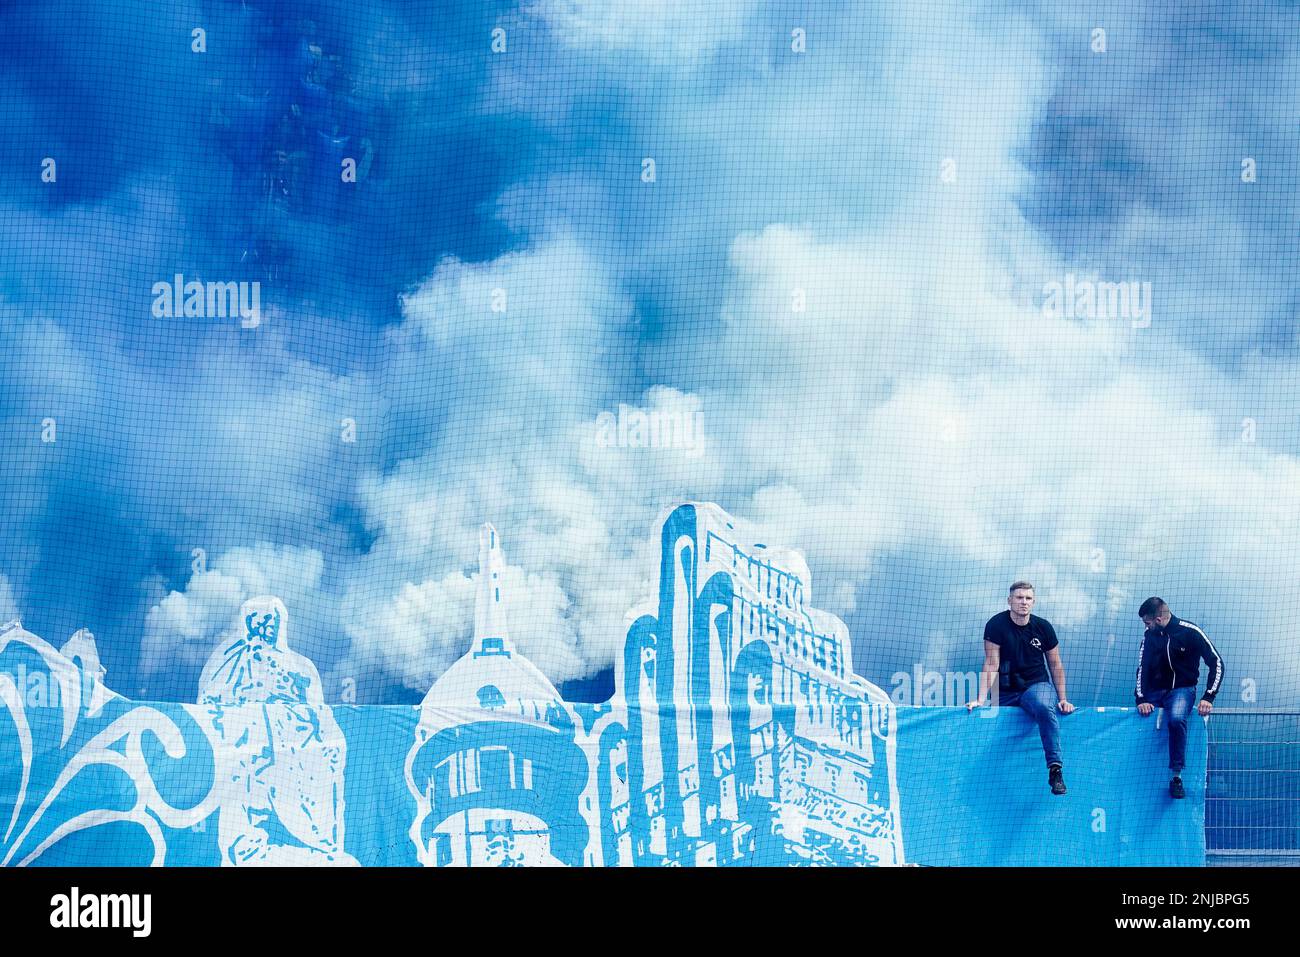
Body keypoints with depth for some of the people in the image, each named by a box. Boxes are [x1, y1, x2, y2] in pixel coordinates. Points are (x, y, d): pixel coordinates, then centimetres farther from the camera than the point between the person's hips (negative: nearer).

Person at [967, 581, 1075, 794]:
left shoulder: (1043, 627, 0)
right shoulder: (996, 625, -6)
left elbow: (1056, 665, 9)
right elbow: (991, 664, -8)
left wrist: (1063, 698, 2)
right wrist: (981, 699, -16)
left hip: (1037, 686, -1)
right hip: (1006, 691, 1)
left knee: (1046, 708, -35)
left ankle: (1055, 768, -37)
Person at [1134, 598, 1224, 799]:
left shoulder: (1190, 632, -11)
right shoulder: (1149, 635, 1)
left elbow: (1217, 663, -9)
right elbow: (1142, 668, 4)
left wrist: (1208, 698, -17)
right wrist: (1141, 699, -11)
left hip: (1182, 689, -5)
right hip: (1155, 691, 5)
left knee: (1177, 718, -35)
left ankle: (1176, 775, -30)